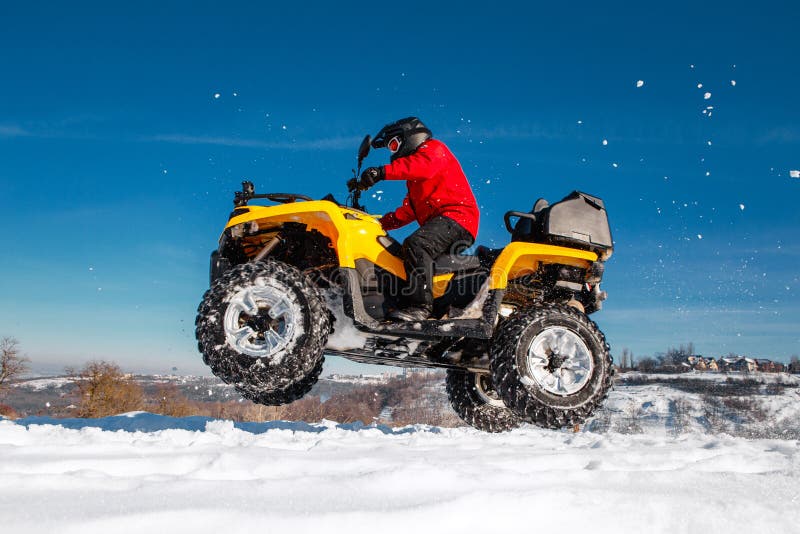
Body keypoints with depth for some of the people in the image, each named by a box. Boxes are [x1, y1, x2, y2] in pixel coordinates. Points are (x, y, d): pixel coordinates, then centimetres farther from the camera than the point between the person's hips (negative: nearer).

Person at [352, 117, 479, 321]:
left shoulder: (434, 149, 4)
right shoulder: (415, 176, 33)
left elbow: (423, 166, -20)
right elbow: (409, 210, 30)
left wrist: (383, 172, -31)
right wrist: (381, 223, 17)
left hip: (456, 216, -10)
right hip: (439, 222, 11)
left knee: (416, 245, -32)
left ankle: (420, 305, -40)